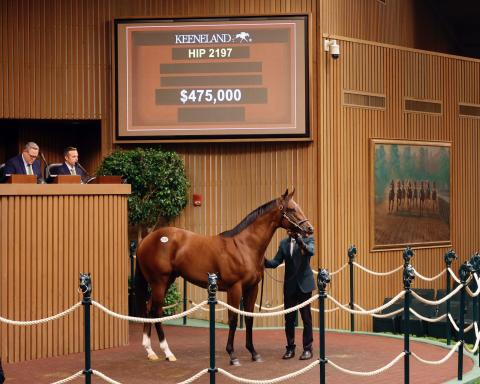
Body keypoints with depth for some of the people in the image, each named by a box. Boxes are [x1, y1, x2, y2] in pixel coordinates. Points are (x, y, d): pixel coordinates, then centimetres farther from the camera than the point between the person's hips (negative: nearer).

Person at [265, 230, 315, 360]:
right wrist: (264, 261, -18)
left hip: (304, 284, -4)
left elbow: (311, 251, -25)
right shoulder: (284, 243, 7)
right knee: (289, 318, 7)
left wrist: (299, 239, -39)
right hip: (289, 285, 4)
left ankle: (307, 348, 9)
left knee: (306, 317, 1)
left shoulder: (308, 239, -3)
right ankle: (290, 348, 16)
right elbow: (276, 262, 2)